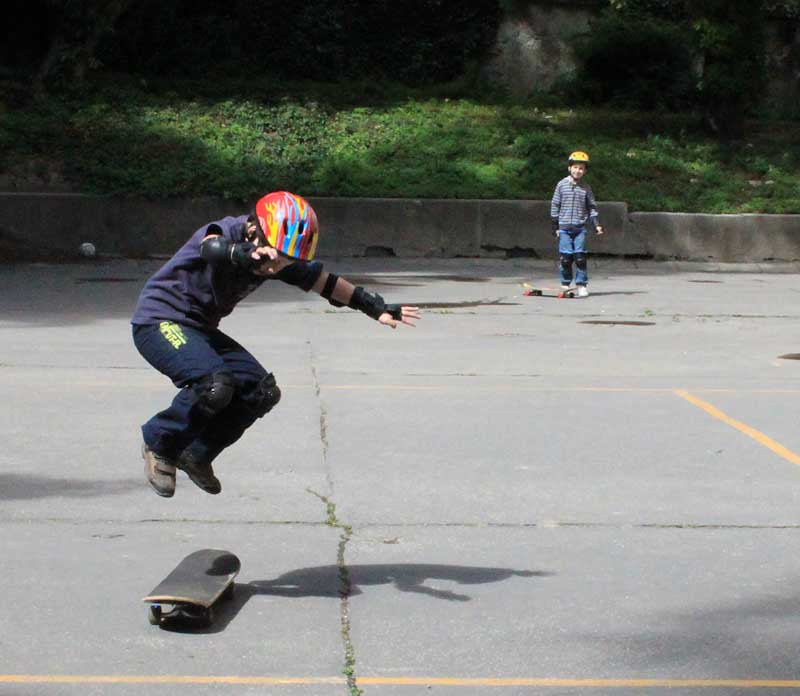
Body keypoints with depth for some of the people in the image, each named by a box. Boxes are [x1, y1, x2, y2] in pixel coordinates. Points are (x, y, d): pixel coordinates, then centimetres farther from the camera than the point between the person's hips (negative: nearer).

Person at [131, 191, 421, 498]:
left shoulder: (279, 257, -3)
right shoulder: (227, 231, -25)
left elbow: (323, 281, 8)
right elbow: (210, 247, -49)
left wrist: (377, 308, 11)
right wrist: (244, 254, -71)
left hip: (199, 329, 8)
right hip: (159, 322, -8)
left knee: (262, 392, -5)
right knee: (216, 384, -30)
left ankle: (197, 454, 12)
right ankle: (159, 444, -6)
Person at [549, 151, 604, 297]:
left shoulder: (586, 188, 7)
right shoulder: (562, 185, 3)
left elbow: (592, 207, 12)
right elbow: (555, 205, 6)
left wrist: (596, 225, 0)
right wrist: (555, 226, 3)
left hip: (580, 227, 1)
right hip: (564, 227, -1)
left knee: (580, 257, -4)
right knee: (565, 257, -2)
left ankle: (581, 285, 3)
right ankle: (565, 284, 9)